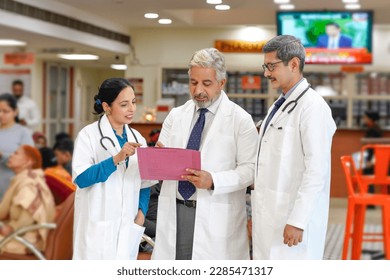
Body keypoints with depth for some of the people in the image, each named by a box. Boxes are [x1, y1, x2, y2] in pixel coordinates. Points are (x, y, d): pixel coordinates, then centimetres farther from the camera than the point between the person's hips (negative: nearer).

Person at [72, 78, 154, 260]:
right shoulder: (89, 135, -6)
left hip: (127, 226, 5)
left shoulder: (137, 138, 10)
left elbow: (144, 182, 14)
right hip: (97, 226, -5)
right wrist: (116, 159, -26)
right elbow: (80, 178, -17)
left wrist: (141, 213, -1)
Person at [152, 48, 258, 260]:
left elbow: (250, 169, -7)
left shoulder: (240, 119, -1)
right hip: (174, 212, 4)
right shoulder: (175, 116, 11)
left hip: (216, 217, -4)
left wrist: (213, 181, -21)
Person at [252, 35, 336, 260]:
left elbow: (316, 171, -18)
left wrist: (297, 222, -21)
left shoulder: (312, 107, -12)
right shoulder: (279, 106, 16)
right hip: (270, 216, 9)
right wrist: (257, 217, 17)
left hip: (293, 219, -9)